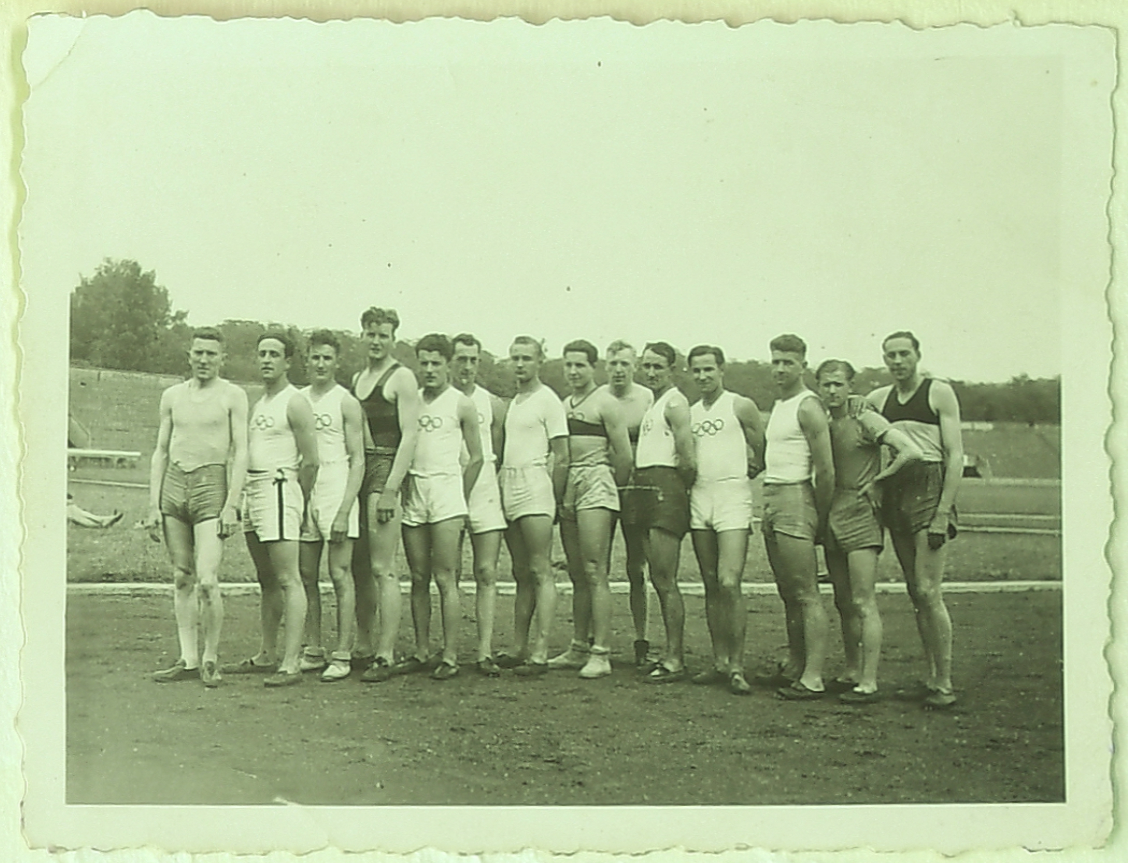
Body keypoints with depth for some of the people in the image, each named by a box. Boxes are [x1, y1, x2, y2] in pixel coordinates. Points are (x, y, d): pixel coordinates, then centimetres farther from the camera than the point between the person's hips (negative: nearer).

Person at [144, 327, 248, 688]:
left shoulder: (232, 396, 1)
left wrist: (231, 505, -11)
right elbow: (161, 451, 15)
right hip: (173, 484, 5)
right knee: (181, 579, 6)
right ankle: (188, 660, 11)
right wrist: (153, 505, 8)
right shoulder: (172, 395, 14)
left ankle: (210, 658, 2)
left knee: (206, 581, -13)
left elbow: (240, 453, -3)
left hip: (210, 483, -4)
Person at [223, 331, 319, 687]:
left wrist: (297, 502, -3)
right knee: (267, 581, 13)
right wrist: (245, 495, 15)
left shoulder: (295, 404, -8)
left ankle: (290, 664, -12)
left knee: (288, 580, -10)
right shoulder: (258, 404, 19)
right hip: (252, 491, 9)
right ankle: (267, 655, 20)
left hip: (279, 488, -9)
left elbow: (310, 461, -10)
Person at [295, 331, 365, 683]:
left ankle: (342, 656, -1)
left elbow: (358, 460, -6)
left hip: (336, 493, -5)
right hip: (303, 495, 5)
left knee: (340, 576, -4)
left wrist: (345, 510, -15)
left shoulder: (346, 403, -2)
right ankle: (313, 652, 16)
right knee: (306, 577, 7)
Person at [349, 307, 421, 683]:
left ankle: (385, 655, -7)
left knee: (382, 569, -9)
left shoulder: (401, 378, -4)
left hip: (385, 471, -7)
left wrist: (391, 489, -18)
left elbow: (409, 436, -11)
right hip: (356, 471, 7)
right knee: (358, 567, 10)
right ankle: (363, 646, 19)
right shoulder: (357, 378, 19)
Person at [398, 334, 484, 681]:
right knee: (418, 578, 6)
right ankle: (421, 651, 13)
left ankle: (450, 656, -4)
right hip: (413, 491, 4)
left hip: (445, 487, -4)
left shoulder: (461, 404, 2)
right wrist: (402, 488, 8)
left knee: (445, 578, -7)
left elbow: (476, 457, 4)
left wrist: (459, 497, 3)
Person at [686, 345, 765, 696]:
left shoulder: (741, 407, 0)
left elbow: (763, 453, 4)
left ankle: (737, 666, -9)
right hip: (699, 498, 6)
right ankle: (719, 662, 14)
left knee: (729, 584, -14)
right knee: (711, 586, 8)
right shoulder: (689, 413, 15)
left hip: (733, 498, -5)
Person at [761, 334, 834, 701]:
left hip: (795, 499, -9)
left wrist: (820, 518, -9)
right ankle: (795, 667, 17)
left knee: (807, 594, -9)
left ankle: (813, 678, -10)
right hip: (771, 499, 9)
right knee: (788, 594, 11)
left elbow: (825, 470, -13)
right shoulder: (778, 405, 19)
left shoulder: (808, 407, -10)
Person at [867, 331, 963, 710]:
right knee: (916, 593, 7)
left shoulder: (939, 392, 0)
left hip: (929, 491, -5)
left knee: (929, 592, -11)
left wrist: (943, 513, -13)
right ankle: (931, 677, 13)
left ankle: (944, 683, -4)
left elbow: (956, 455, -5)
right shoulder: (878, 398, 15)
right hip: (894, 494, 6)